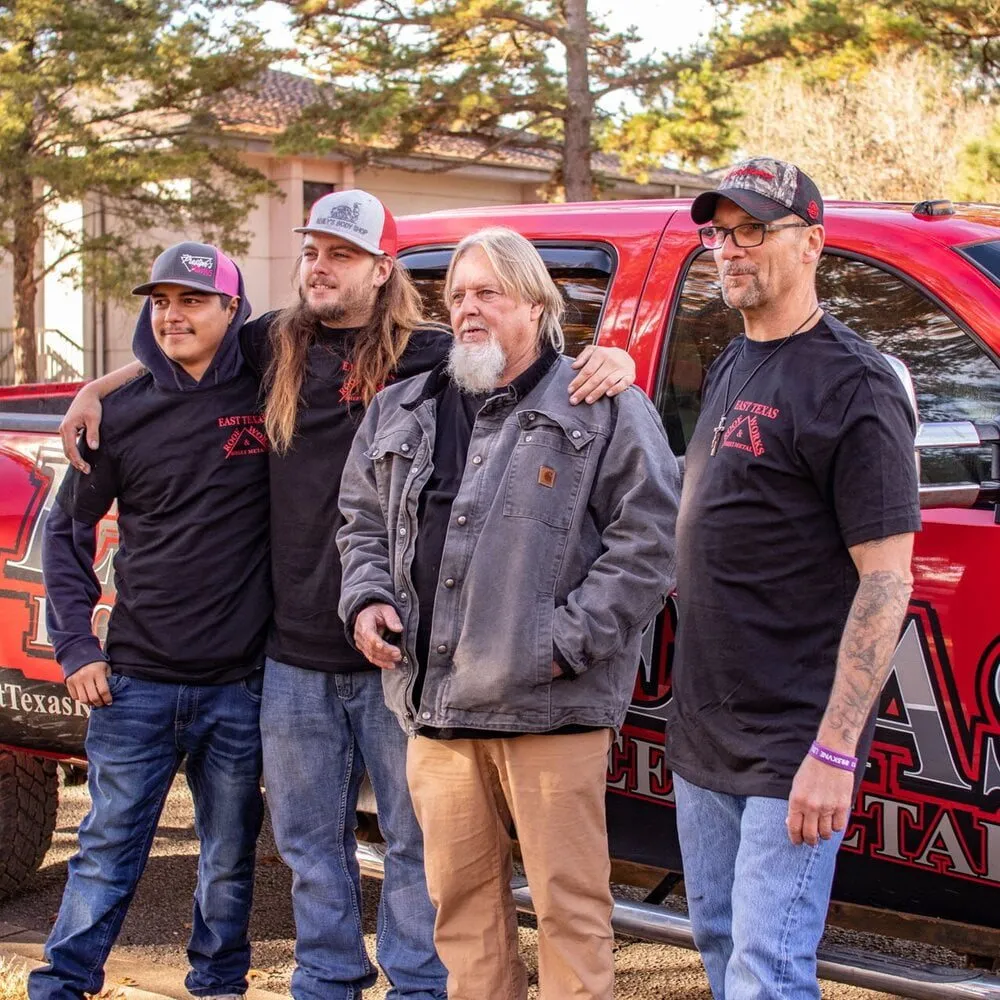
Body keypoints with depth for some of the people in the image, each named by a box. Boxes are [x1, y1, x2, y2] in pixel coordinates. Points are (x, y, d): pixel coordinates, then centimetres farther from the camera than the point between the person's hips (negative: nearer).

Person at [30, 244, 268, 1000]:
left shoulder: (270, 399, -1)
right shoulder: (123, 412, 3)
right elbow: (68, 530, 10)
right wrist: (75, 644, 2)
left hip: (239, 683, 0)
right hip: (136, 680, 1)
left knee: (229, 860, 11)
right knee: (107, 851, 3)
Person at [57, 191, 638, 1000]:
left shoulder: (430, 356, -6)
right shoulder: (276, 346, 9)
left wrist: (607, 359, -28)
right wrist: (98, 390, 14)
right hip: (297, 649, 5)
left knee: (415, 836, 6)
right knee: (308, 834, 16)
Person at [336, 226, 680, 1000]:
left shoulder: (606, 411, -2)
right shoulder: (402, 413, 18)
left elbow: (650, 537, -8)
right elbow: (361, 521, 26)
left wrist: (570, 641, -13)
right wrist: (366, 598, 6)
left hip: (548, 706, -5)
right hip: (435, 701, 6)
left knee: (568, 904, -1)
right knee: (461, 895, 13)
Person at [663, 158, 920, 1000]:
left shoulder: (852, 385, -14)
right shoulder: (731, 369, 14)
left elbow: (886, 579, -18)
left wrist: (834, 751, -23)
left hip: (791, 750, -9)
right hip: (702, 737, 9)